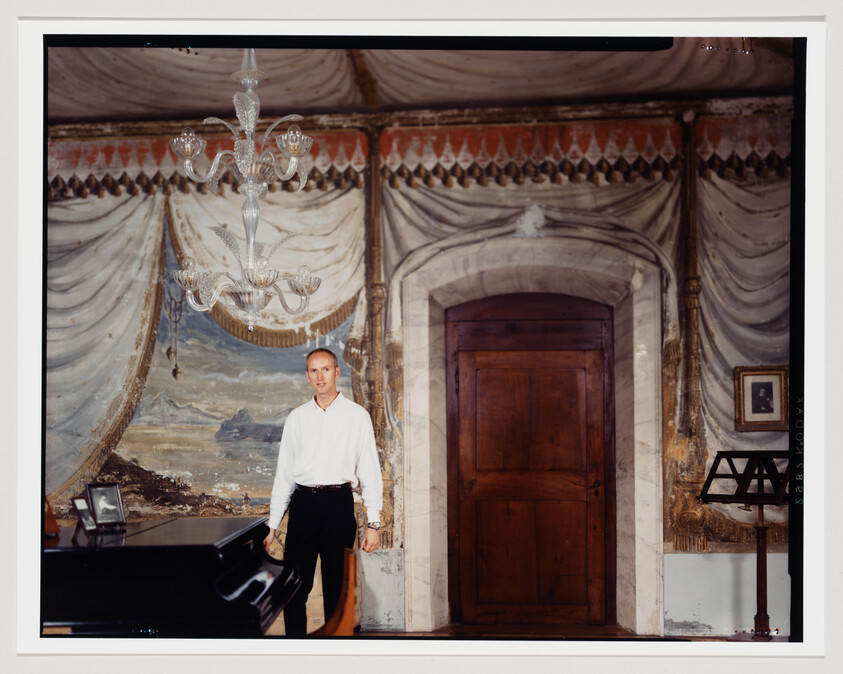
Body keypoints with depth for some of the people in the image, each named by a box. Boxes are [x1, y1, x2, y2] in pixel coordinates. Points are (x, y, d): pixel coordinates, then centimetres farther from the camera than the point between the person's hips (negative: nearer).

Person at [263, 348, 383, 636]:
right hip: (303, 503, 2)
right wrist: (272, 525, 9)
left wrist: (373, 523, -4)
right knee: (294, 587, 0)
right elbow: (283, 473, 13)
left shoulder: (357, 415, 5)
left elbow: (370, 471, 3)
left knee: (337, 589, 4)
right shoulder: (297, 418, 11)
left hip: (338, 503, -2)